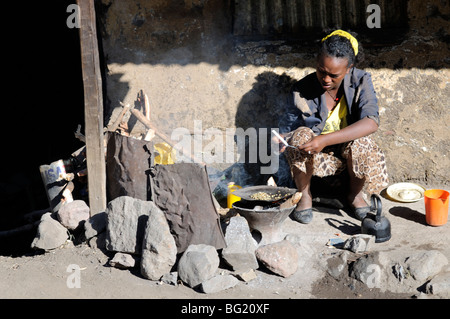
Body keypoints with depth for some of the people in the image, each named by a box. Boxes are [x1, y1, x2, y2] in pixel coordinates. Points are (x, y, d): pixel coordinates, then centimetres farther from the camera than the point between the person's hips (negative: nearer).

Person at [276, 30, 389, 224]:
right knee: (302, 134, -31)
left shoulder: (360, 82, -14)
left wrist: (326, 139, -42)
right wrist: (280, 140, -32)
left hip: (350, 152, 0)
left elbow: (371, 122, -30)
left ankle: (355, 194, -1)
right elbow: (287, 129, -5)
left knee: (361, 142, -34)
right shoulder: (303, 90, -12)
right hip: (318, 157, 1)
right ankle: (304, 196, -6)